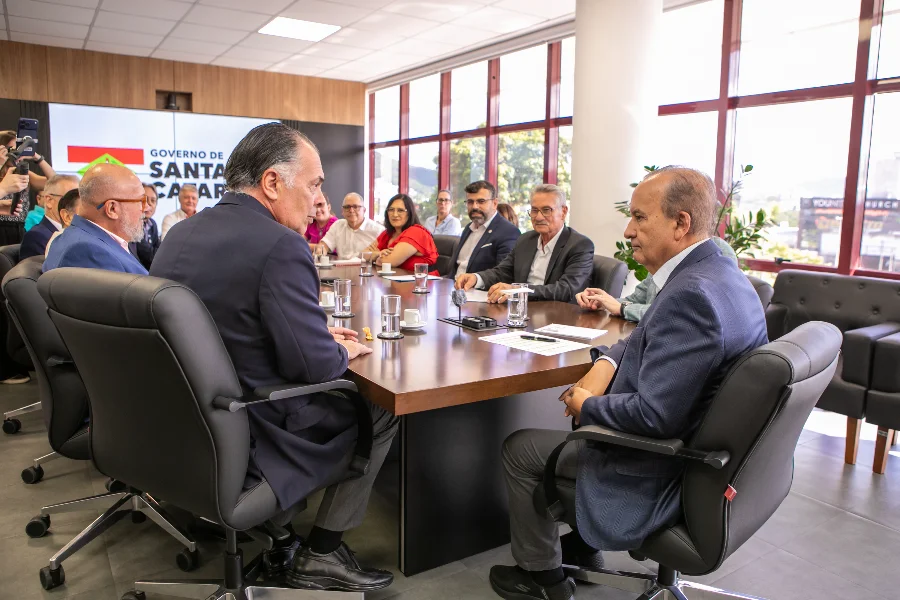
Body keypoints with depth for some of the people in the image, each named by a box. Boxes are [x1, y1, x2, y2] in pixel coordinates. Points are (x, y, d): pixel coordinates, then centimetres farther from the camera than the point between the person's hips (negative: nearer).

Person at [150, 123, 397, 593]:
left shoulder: (179, 235, 4)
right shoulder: (280, 245, -23)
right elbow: (315, 365, -24)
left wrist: (322, 339, 12)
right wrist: (344, 352, 0)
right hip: (245, 447, -8)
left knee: (337, 395, 28)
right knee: (380, 411, 10)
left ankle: (280, 540, 29)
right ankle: (320, 554, 19)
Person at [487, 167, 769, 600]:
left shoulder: (691, 293, -30)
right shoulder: (720, 272, 2)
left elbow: (655, 416, -32)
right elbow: (648, 340, 15)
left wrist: (587, 406, -15)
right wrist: (606, 362, -3)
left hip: (659, 475, -10)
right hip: (702, 452, 10)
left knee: (518, 449, 4)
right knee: (588, 409, 30)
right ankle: (583, 545, 40)